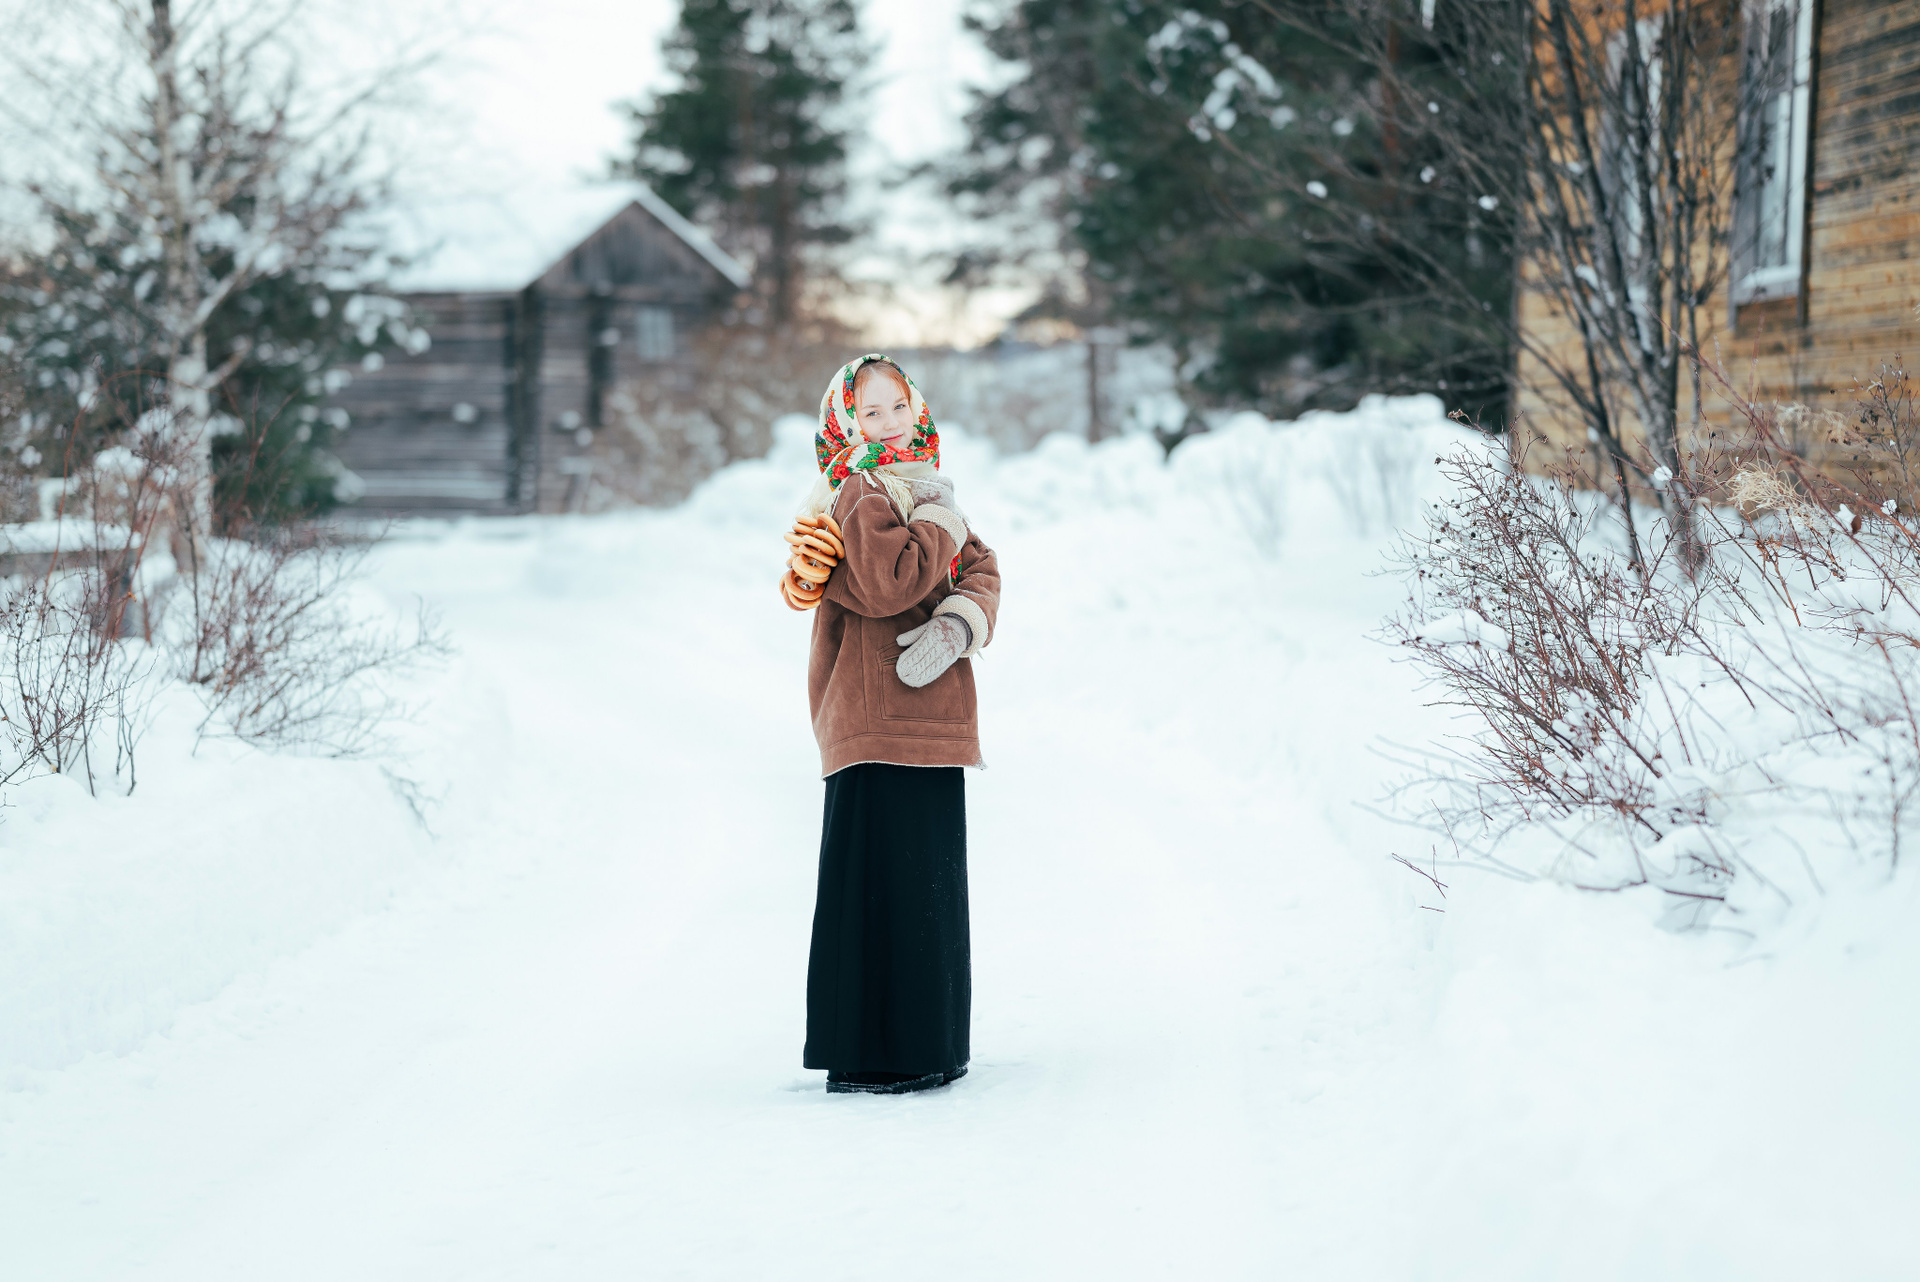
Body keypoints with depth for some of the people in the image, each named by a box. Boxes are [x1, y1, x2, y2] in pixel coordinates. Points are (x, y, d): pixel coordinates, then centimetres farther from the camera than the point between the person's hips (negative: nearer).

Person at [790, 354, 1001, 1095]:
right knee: (880, 884, -7)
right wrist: (942, 522, -12)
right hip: (877, 724, -9)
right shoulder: (859, 496, -9)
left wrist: (959, 624, -11)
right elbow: (887, 586, -24)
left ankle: (924, 1045, 24)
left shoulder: (923, 490, 19)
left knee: (931, 882, 14)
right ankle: (866, 1057, -1)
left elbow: (981, 571, 10)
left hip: (927, 721, 9)